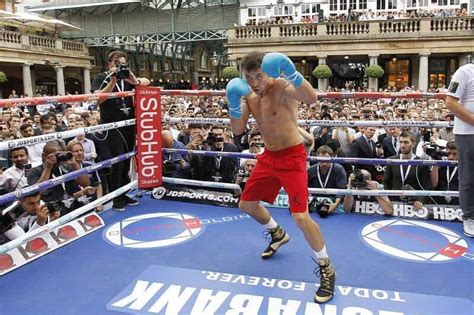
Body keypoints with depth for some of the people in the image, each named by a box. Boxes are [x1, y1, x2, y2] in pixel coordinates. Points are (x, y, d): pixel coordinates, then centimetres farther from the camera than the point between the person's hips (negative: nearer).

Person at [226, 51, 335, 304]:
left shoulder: (281, 86, -20)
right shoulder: (249, 96, 2)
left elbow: (311, 99, -40)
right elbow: (238, 130, -3)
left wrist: (292, 74, -55)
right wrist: (234, 103, -18)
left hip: (292, 157, -8)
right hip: (268, 157, 8)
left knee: (301, 217, -16)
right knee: (247, 204, 18)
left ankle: (327, 271, 7)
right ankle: (278, 235, 46)